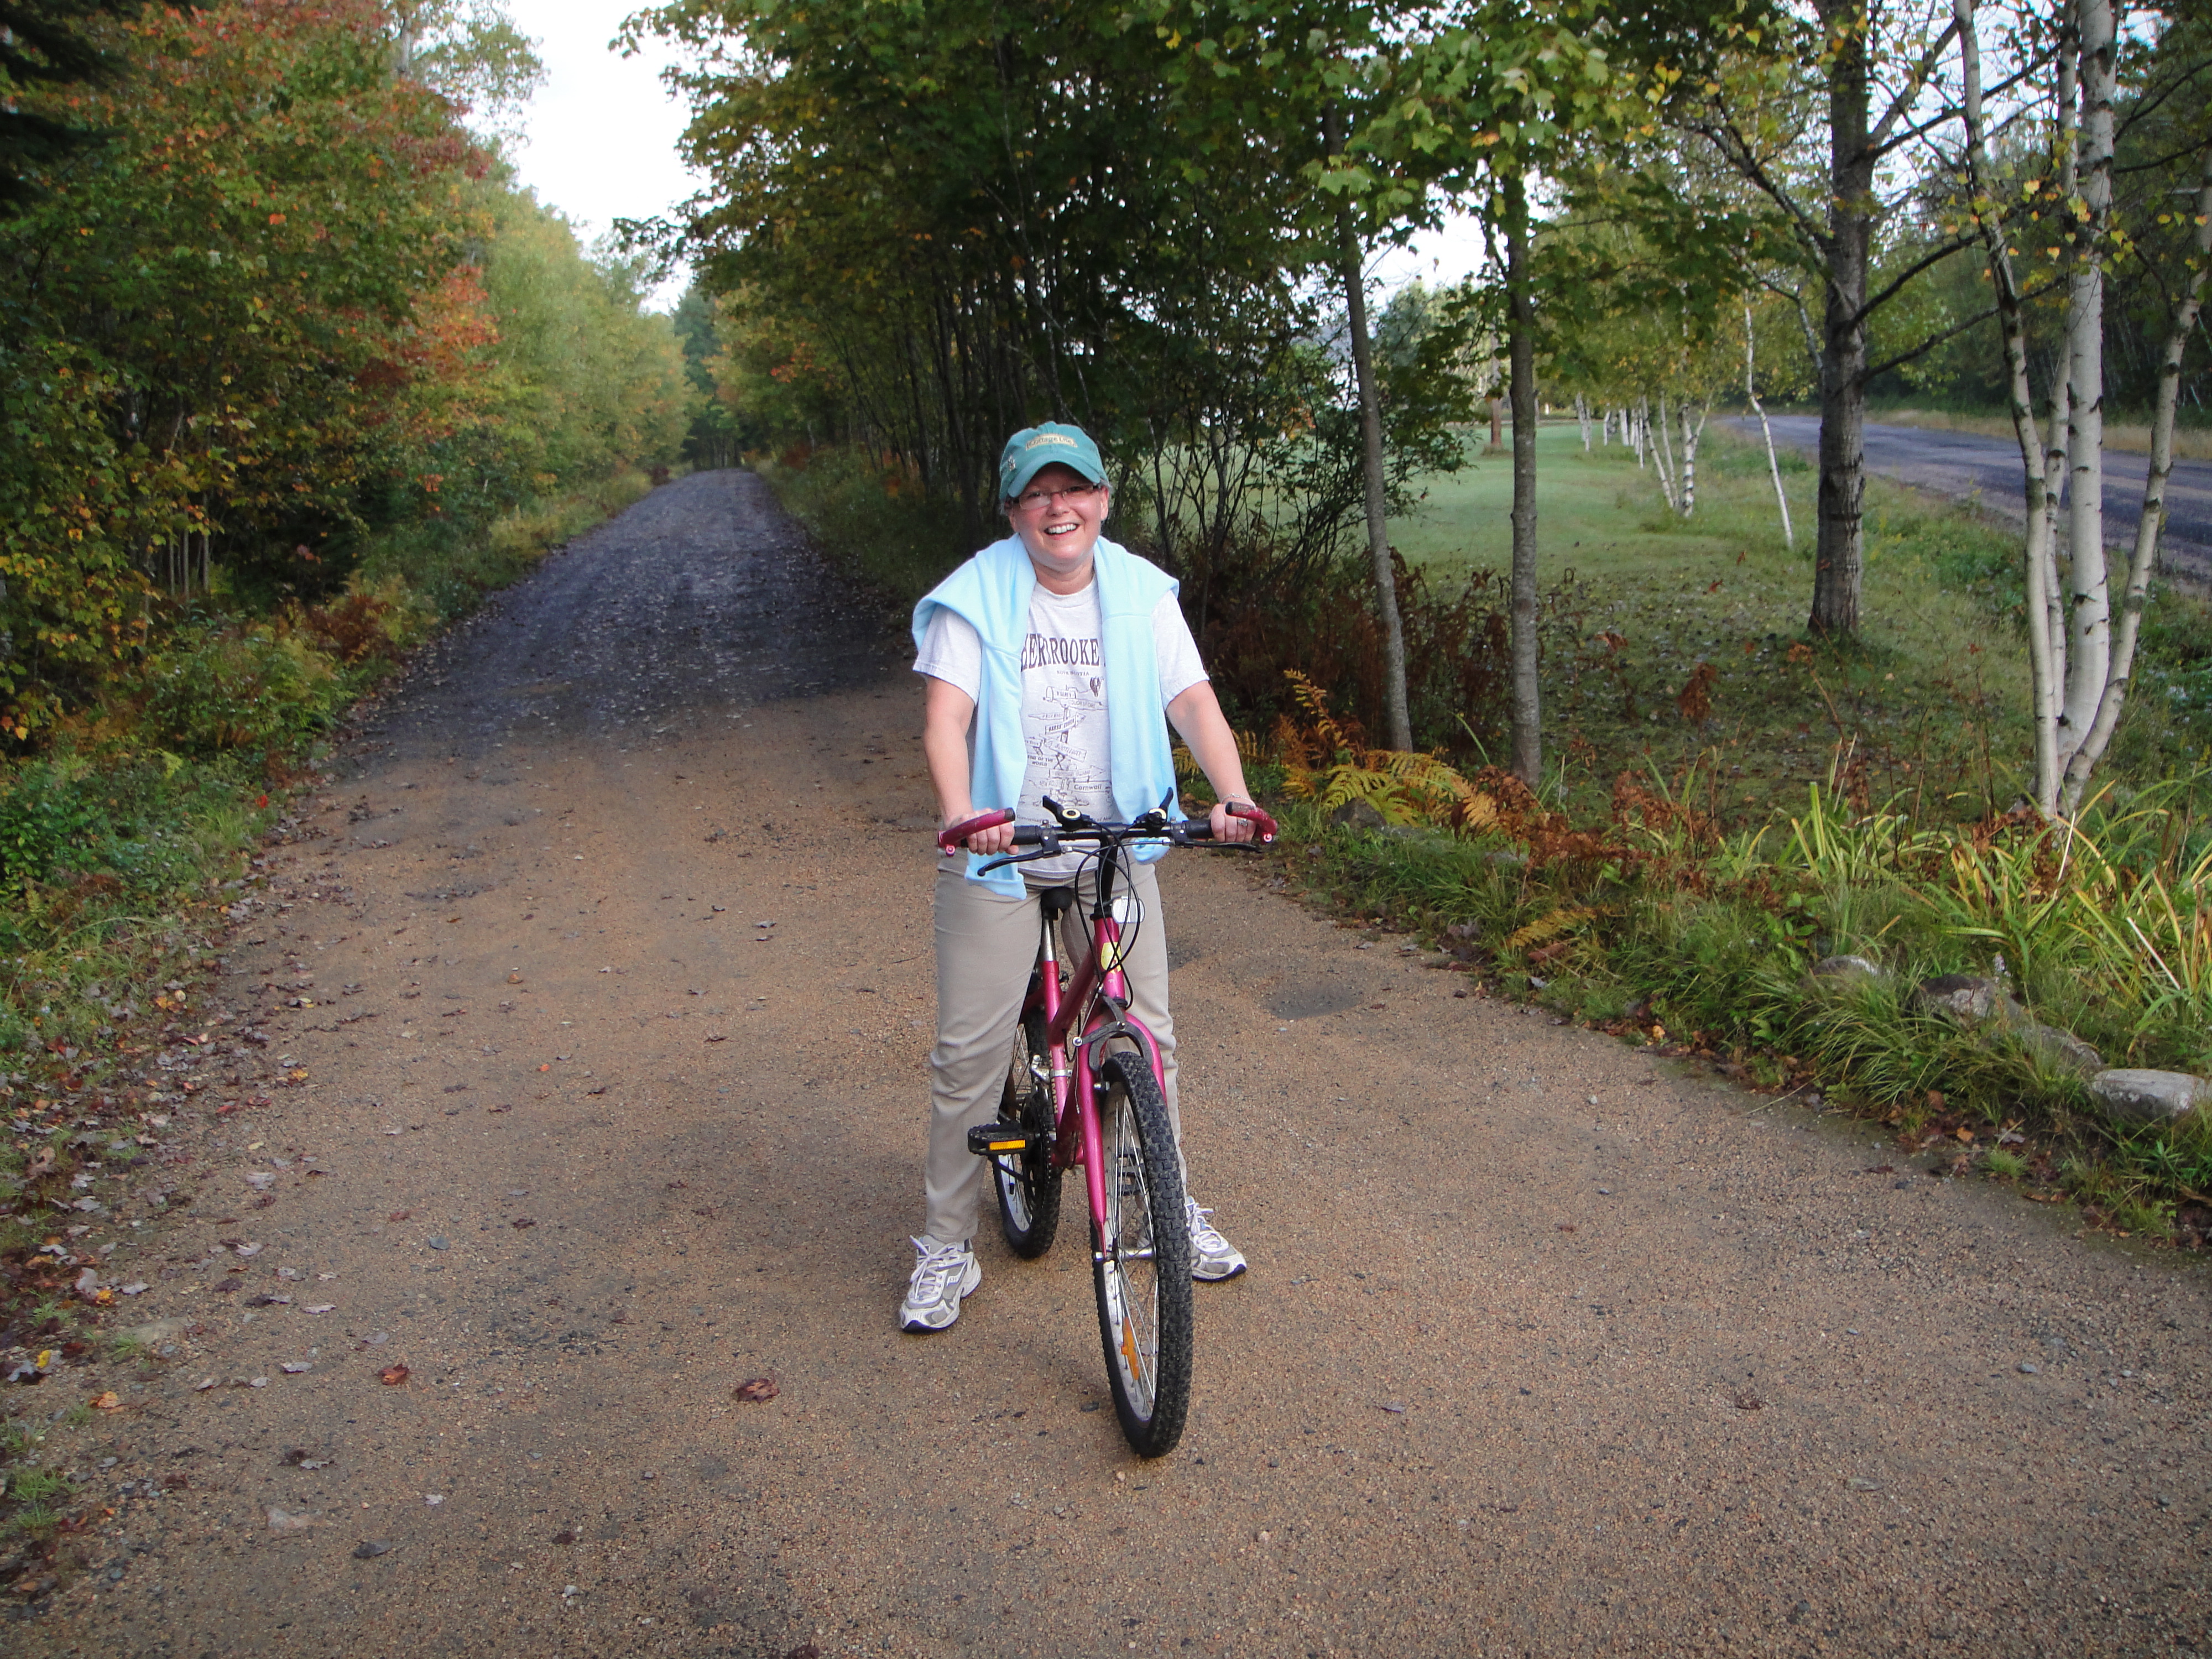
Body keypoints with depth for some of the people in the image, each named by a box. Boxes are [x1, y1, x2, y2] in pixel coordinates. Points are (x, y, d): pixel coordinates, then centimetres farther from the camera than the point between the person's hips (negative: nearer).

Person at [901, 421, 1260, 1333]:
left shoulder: (1142, 595, 1)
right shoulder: (975, 598, -7)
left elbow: (1193, 701, -9)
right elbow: (946, 716, -18)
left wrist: (1232, 794, -27)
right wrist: (960, 813, -37)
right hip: (999, 853, -2)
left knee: (1147, 1033, 7)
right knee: (969, 1049, -1)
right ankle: (946, 1247, 15)